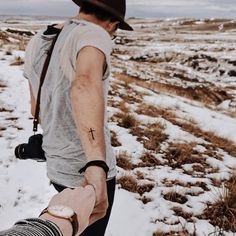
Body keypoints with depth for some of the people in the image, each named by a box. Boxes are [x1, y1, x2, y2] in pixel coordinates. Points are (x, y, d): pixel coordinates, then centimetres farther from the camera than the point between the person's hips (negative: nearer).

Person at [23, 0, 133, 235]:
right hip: (88, 171, -6)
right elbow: (85, 86, -45)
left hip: (56, 167, 6)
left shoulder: (36, 42, 1)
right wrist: (96, 165, -54)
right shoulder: (93, 34, -21)